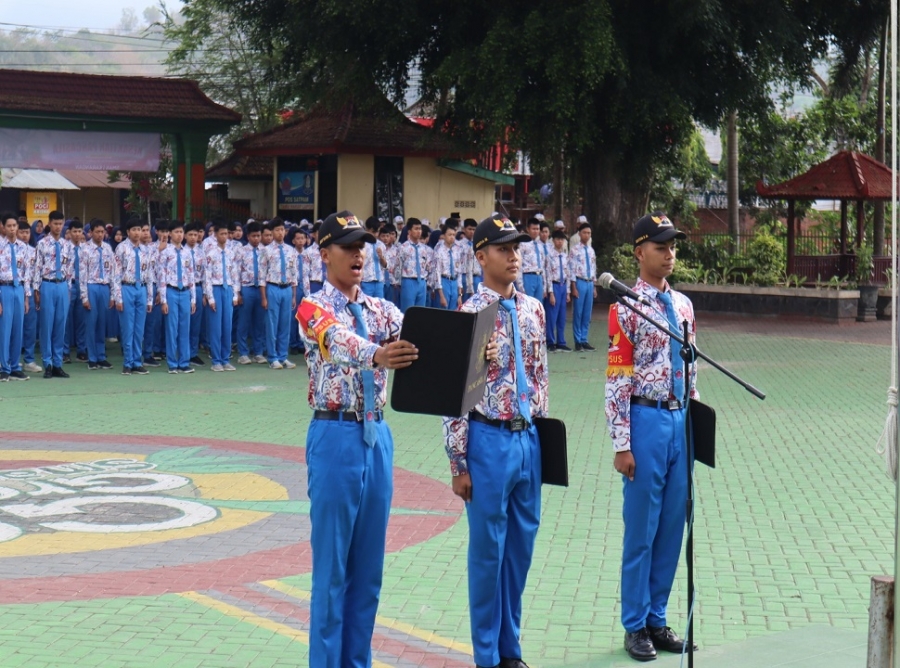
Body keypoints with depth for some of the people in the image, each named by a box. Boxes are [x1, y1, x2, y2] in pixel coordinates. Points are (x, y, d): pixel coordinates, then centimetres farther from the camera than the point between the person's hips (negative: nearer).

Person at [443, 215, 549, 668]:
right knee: (488, 549, 4)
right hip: (489, 439, -5)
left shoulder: (533, 309, 6)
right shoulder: (470, 315, -11)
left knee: (522, 545, 13)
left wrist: (541, 434, 13)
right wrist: (458, 461, -12)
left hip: (527, 438, 6)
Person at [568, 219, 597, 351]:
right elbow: (572, 269, -10)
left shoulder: (591, 250, 12)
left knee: (587, 314, 8)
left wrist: (594, 287, 14)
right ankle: (578, 341, 6)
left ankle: (584, 340, 15)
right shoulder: (575, 250, -8)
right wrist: (574, 287, -14)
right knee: (578, 313, 0)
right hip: (579, 282, -6)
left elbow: (593, 269, 16)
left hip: (590, 283, 6)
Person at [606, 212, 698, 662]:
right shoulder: (625, 308, -10)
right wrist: (622, 444, -15)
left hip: (681, 420, 6)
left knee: (672, 526, 12)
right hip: (646, 420, -6)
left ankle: (657, 618, 24)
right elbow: (617, 381, -12)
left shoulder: (683, 305, 10)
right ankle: (635, 625, 15)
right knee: (641, 527, 3)